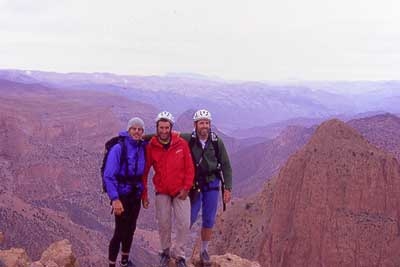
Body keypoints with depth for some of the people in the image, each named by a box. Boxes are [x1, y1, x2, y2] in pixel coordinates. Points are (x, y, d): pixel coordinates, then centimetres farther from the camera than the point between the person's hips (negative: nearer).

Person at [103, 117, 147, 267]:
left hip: (135, 195, 6)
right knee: (120, 231, -4)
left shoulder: (143, 148, -1)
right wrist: (115, 199, -26)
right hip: (121, 196, -6)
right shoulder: (118, 148, -17)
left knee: (130, 229, 16)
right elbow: (108, 176, -20)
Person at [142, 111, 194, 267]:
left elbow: (189, 168, -2)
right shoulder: (151, 146, -8)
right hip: (162, 192, 0)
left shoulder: (181, 144, -8)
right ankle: (166, 251, 27)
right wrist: (144, 195, 0)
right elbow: (144, 172, -1)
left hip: (180, 191, 0)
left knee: (184, 224, -4)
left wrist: (186, 188, -7)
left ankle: (179, 254, 13)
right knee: (163, 223, 5)